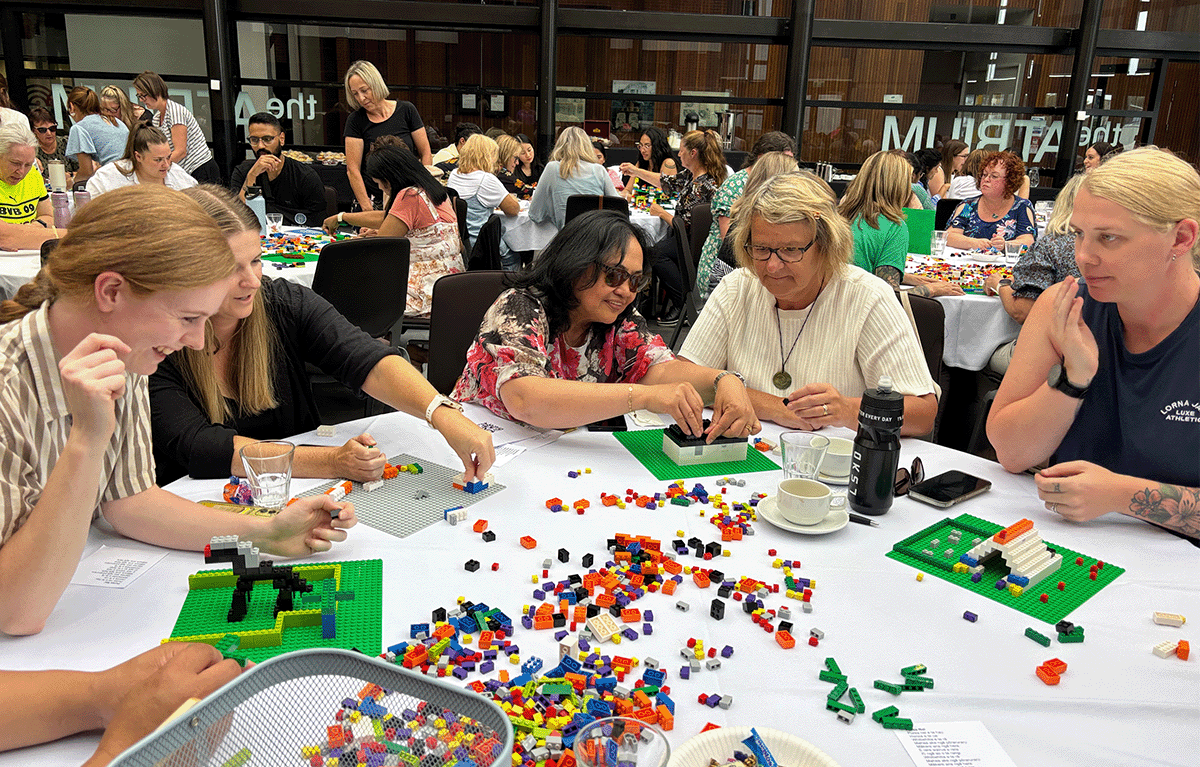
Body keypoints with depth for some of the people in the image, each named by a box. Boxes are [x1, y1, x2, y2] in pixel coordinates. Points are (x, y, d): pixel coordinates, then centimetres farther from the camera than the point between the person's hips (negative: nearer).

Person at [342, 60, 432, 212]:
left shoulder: (406, 110, 3)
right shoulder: (355, 121, 1)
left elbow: (426, 154, 6)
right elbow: (353, 169, -3)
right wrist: (367, 207, -12)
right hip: (373, 199, 0)